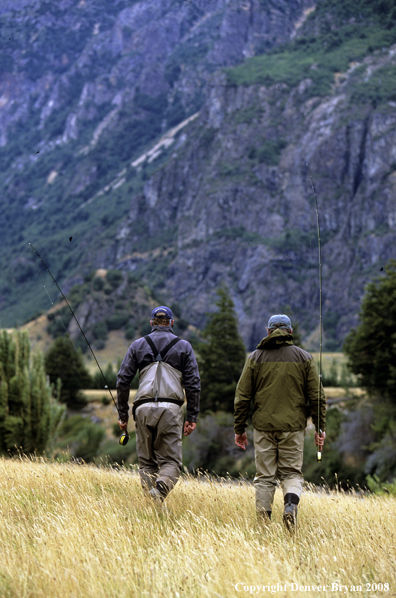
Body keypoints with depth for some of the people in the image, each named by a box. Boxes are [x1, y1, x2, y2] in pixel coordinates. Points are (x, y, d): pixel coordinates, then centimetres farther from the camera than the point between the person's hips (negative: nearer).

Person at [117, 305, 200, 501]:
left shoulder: (138, 345, 14)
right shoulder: (184, 346, 12)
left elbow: (123, 381, 8)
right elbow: (193, 384, 5)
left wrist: (123, 414, 12)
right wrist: (192, 417, 6)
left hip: (144, 408, 1)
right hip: (170, 408, -1)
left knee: (146, 462, 10)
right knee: (171, 461, 2)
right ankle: (159, 491, -27)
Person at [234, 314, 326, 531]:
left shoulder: (255, 358, 4)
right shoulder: (304, 358, 4)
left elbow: (242, 397, 3)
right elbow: (317, 396, 2)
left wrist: (239, 429, 9)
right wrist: (320, 428, 9)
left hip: (263, 426, 0)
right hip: (293, 426, 0)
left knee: (265, 477, 8)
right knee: (292, 473, 10)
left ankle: (263, 523, 3)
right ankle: (291, 504, -18)